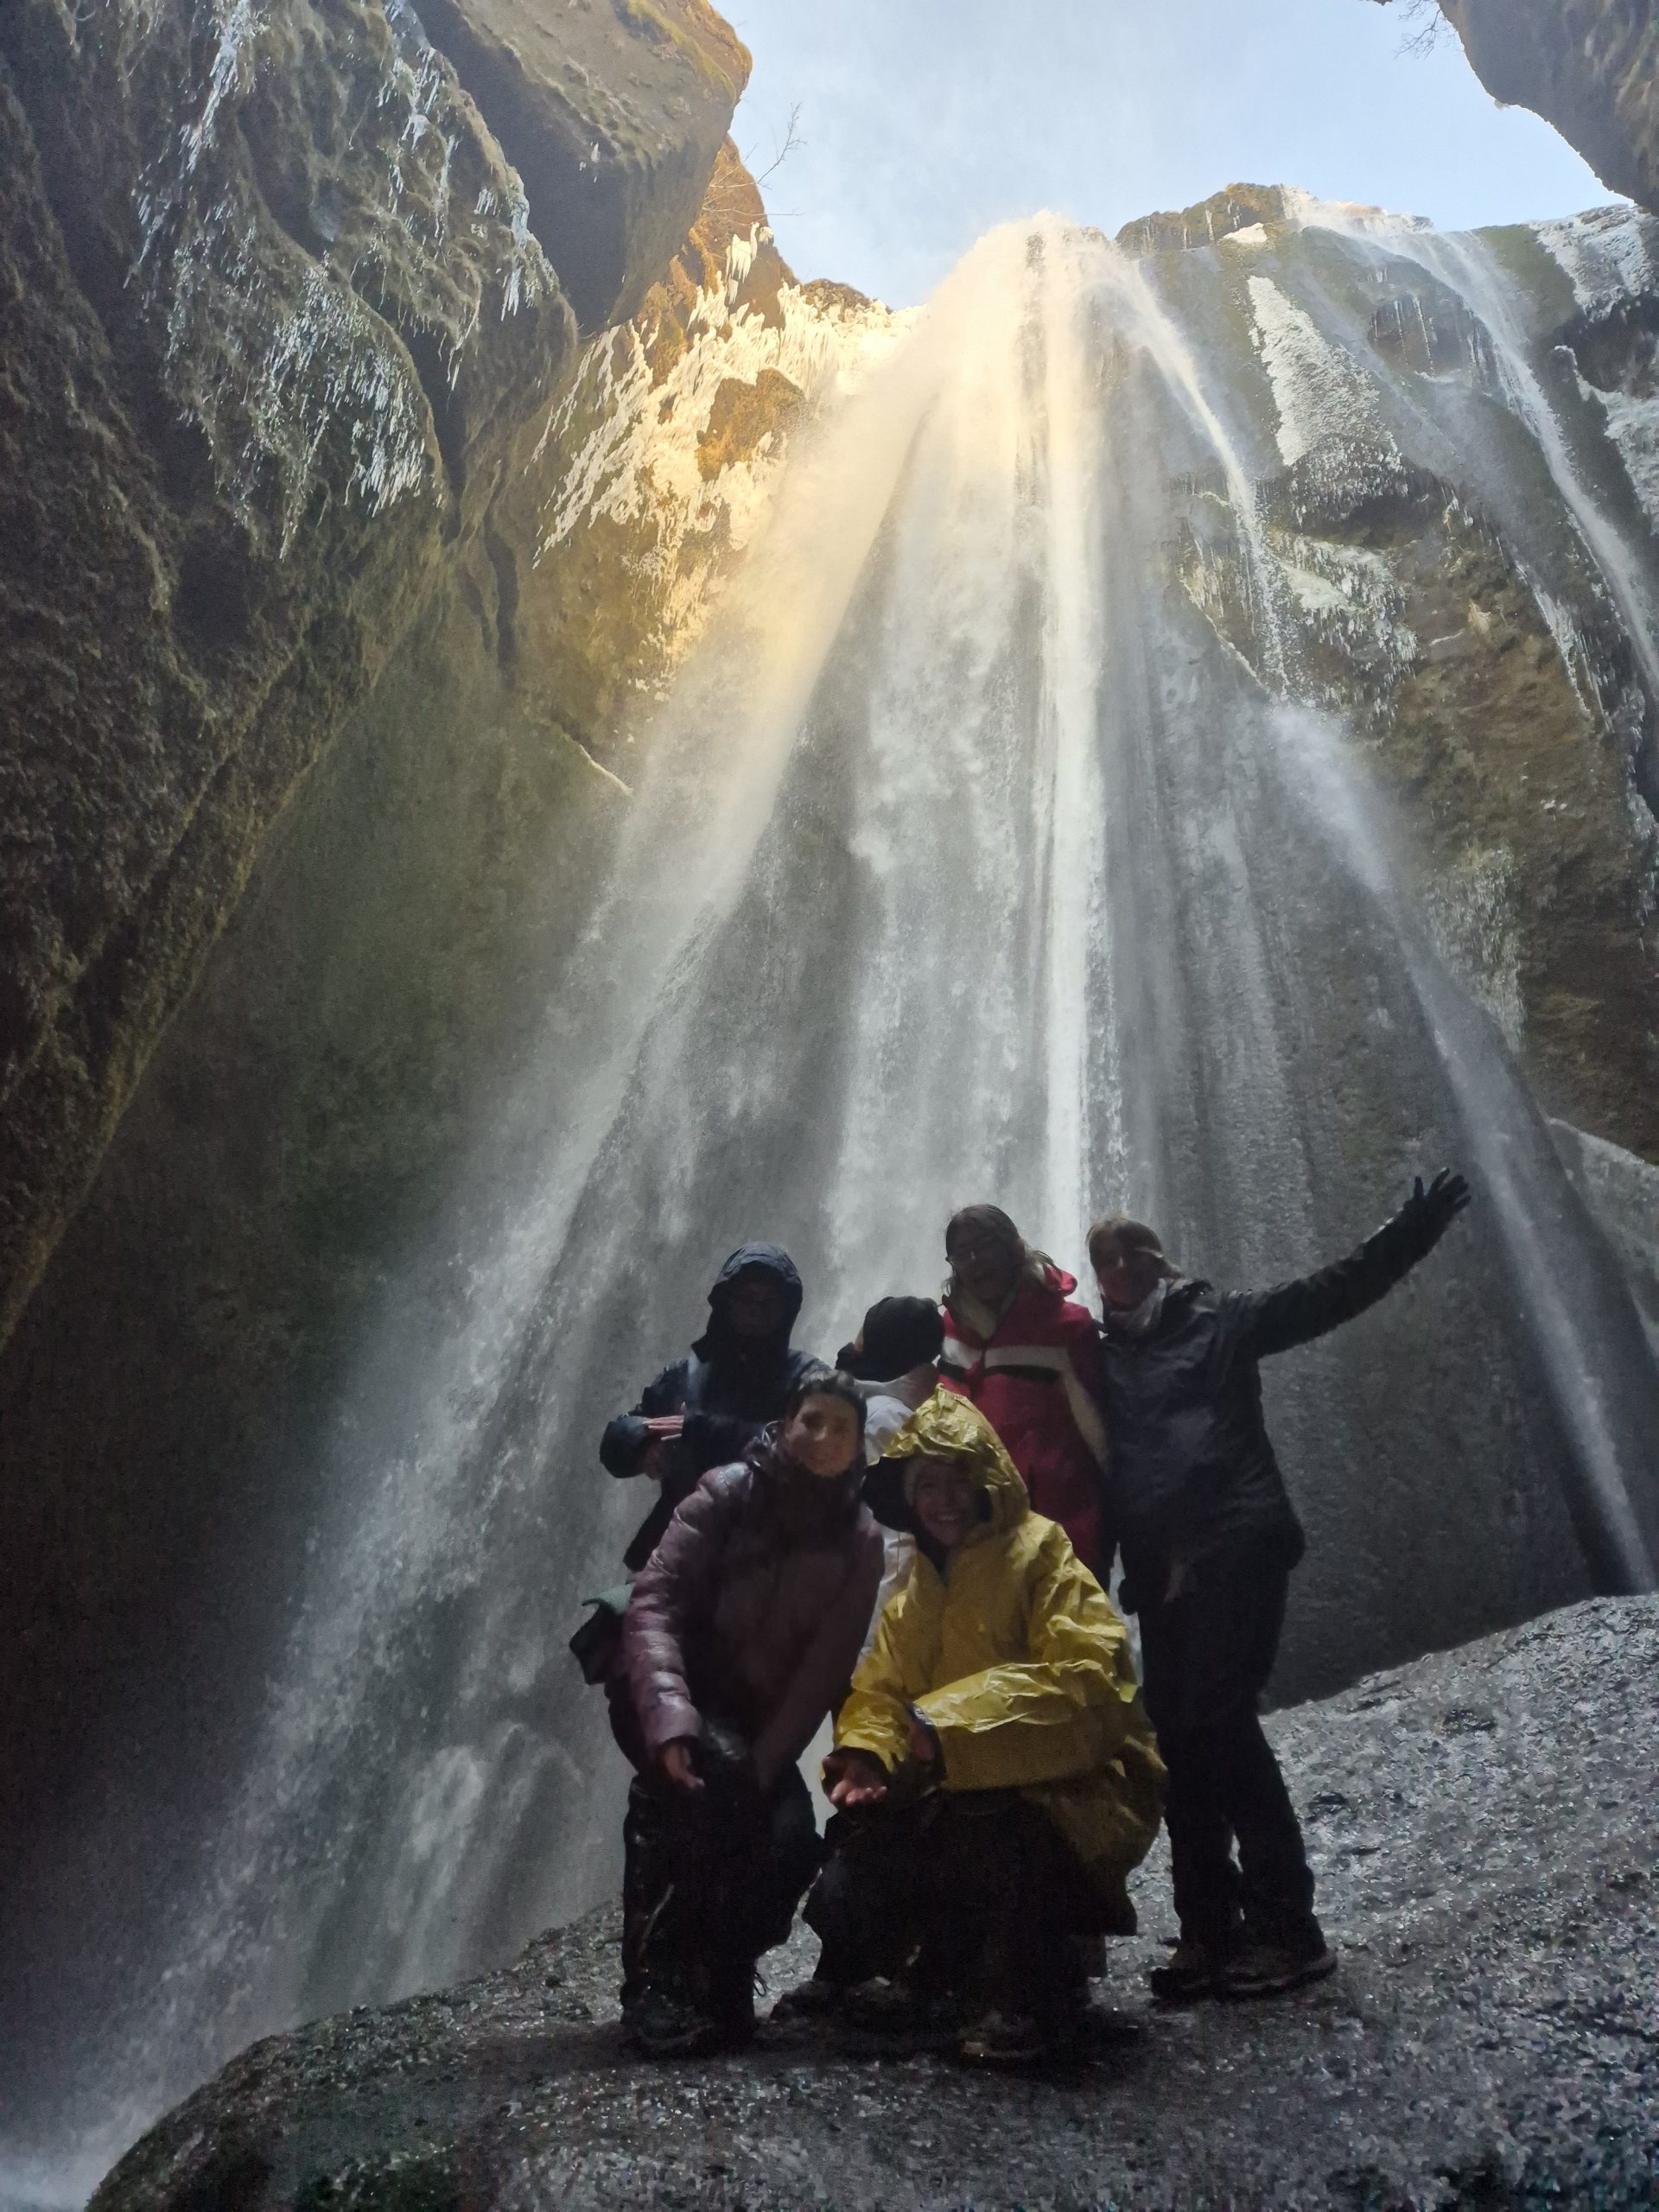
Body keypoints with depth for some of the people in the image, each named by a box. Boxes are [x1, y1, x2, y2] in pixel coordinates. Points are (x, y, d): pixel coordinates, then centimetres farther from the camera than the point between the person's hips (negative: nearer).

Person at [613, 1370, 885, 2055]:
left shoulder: (859, 1540, -6)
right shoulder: (728, 1493, -14)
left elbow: (824, 1667, -11)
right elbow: (654, 1600, -23)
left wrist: (760, 1766, -23)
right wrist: (670, 1714, -39)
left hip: (756, 1720, 3)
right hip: (666, 1696, -3)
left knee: (791, 1838, -23)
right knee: (707, 1774, -34)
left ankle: (719, 1979, 4)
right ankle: (655, 1981, -22)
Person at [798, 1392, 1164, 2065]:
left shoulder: (1041, 1555, -11)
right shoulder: (915, 1593, 12)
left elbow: (1088, 1679, -23)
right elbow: (879, 1691, 6)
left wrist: (954, 1720, -28)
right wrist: (867, 1753, -18)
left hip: (1067, 1785, -7)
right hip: (956, 1789, 7)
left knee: (989, 1824, -37)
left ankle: (1032, 2000, -13)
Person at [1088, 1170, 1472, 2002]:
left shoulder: (1219, 1319, 8)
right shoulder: (1104, 1354, 19)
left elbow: (1327, 1294, 0)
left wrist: (1405, 1237, -10)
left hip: (1235, 1545, -5)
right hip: (1160, 1567, 5)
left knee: (1219, 1721, -13)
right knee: (1177, 1738, 4)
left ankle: (1287, 1928, -4)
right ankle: (1211, 1932, 12)